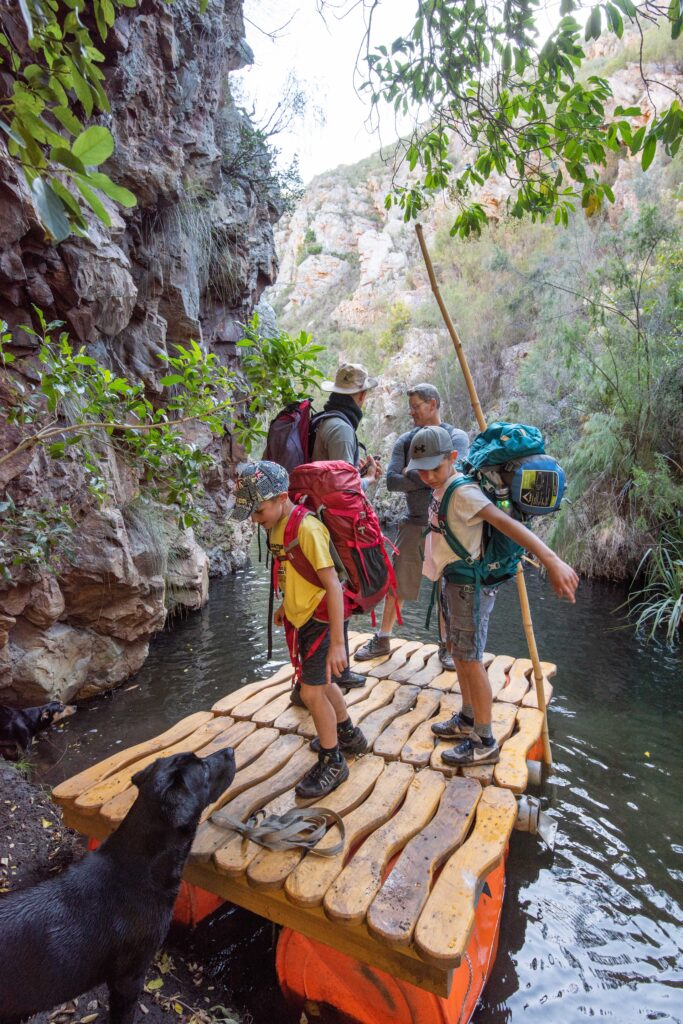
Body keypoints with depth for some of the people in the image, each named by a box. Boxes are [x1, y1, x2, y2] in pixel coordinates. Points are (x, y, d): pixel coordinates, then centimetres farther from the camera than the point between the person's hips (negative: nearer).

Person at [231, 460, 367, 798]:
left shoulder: (307, 528, -26)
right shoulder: (277, 526, 0)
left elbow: (332, 584, -27)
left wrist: (337, 641, -27)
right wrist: (287, 604, 23)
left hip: (322, 618, -9)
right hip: (300, 617, 9)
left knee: (311, 691, -3)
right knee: (320, 682, 23)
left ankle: (332, 763, 20)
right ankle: (348, 735, 46)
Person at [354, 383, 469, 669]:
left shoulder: (456, 437, -4)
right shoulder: (405, 441, 4)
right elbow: (391, 481, -8)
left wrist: (411, 473, -11)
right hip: (413, 523, 3)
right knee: (396, 584, 8)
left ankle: (446, 645, 27)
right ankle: (382, 640, 24)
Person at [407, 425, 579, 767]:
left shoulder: (462, 493, -24)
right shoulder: (441, 488, 2)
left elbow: (507, 523, -33)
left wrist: (552, 561, -41)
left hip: (471, 585, -9)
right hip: (455, 581, 9)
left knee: (469, 659, 1)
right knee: (459, 653, 19)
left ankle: (485, 743, 17)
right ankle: (468, 719, 38)